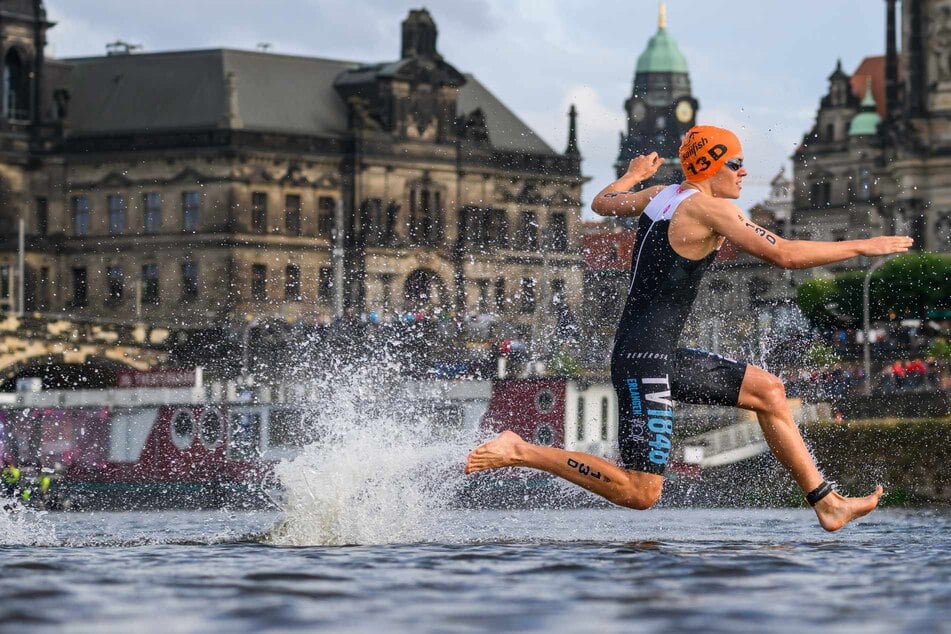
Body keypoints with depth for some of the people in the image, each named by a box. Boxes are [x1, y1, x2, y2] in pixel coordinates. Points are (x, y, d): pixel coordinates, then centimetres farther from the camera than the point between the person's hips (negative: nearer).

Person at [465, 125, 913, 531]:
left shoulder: (662, 195, 11)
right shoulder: (709, 208, -13)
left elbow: (602, 203, 30)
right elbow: (783, 254, -21)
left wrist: (633, 175, 50)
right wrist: (862, 247, -13)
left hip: (661, 358, 11)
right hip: (644, 359, -11)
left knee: (767, 390, 15)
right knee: (640, 493, -11)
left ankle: (826, 504, 17)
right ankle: (520, 452, -6)